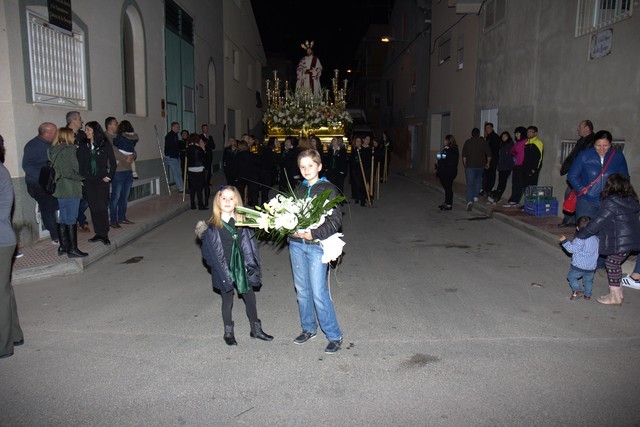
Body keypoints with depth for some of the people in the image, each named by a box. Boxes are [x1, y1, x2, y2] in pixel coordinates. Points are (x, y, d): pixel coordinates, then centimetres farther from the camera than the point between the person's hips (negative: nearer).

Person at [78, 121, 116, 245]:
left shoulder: (105, 145, 0)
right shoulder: (83, 147, 9)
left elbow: (113, 162, 2)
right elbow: (80, 163, 7)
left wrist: (109, 176, -6)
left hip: (102, 180, -4)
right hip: (88, 181, 4)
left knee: (102, 207, -5)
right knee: (93, 208, 6)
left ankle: (104, 234, 1)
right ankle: (98, 233, 14)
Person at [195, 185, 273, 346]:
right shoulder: (212, 226, -12)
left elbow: (250, 244, 2)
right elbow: (207, 250, -5)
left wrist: (252, 265, 0)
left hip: (242, 268, 3)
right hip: (224, 271, -3)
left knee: (250, 298, 13)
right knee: (227, 301, 13)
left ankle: (256, 329, 33)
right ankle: (228, 333, 32)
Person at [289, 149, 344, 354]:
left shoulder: (328, 189, -6)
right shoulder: (299, 188, 11)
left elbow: (336, 220, -11)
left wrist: (313, 234, -21)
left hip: (317, 246, -5)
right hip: (296, 244, 6)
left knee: (319, 292, -7)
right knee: (302, 290, 13)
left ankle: (334, 336, 8)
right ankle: (308, 328, 31)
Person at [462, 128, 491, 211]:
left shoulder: (467, 142, -1)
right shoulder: (484, 142, 2)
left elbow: (464, 156, -2)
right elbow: (489, 155, 2)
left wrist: (464, 165, 9)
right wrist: (487, 163, 17)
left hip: (470, 166, -2)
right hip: (480, 166, 2)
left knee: (470, 184, -4)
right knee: (478, 180, 27)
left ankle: (470, 201, -17)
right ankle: (475, 196, 24)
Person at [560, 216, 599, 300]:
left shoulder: (580, 238, -18)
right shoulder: (596, 238, 3)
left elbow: (572, 249, -19)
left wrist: (565, 241, -11)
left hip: (579, 265, -6)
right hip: (591, 267, 6)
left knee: (571, 276, 12)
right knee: (588, 280, 24)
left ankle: (577, 290, -2)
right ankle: (587, 294, 29)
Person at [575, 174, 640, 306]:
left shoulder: (611, 203, -17)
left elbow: (597, 223, -17)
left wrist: (580, 234, -10)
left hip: (620, 242, -9)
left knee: (612, 265, 1)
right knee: (615, 264, 18)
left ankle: (615, 297, 8)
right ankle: (618, 293, 28)